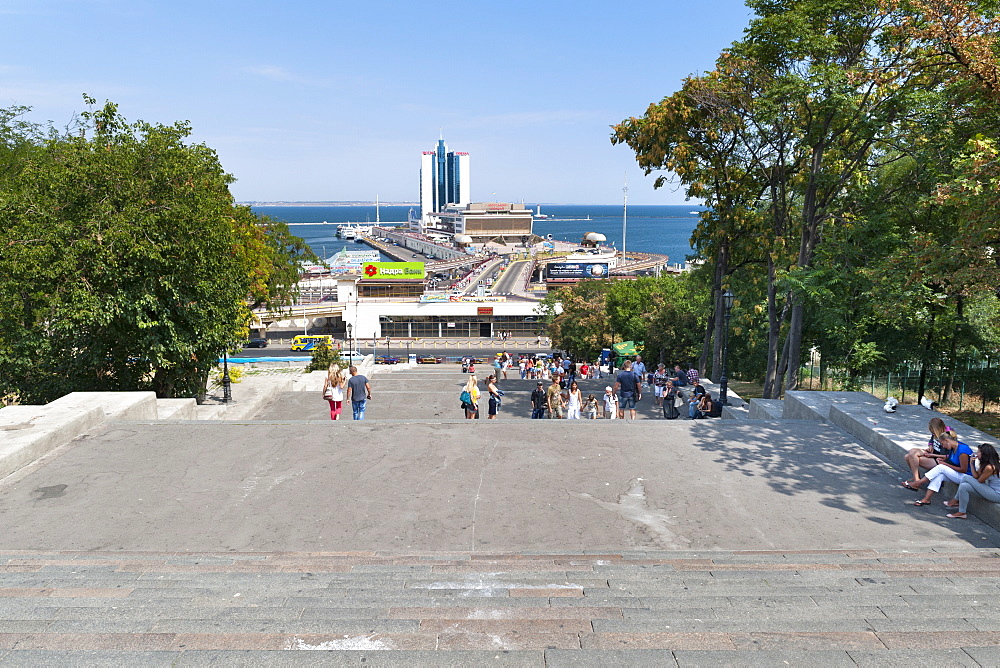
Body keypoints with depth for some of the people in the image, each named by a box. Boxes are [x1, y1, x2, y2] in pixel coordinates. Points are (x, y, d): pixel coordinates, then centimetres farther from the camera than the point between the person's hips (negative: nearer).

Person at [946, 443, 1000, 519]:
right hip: (992, 491, 9)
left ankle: (956, 501, -1)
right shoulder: (985, 464, 7)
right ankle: (961, 512, 3)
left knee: (966, 478, -15)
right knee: (964, 486, -4)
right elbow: (976, 476, 5)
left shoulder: (989, 467, -22)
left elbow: (979, 481, -12)